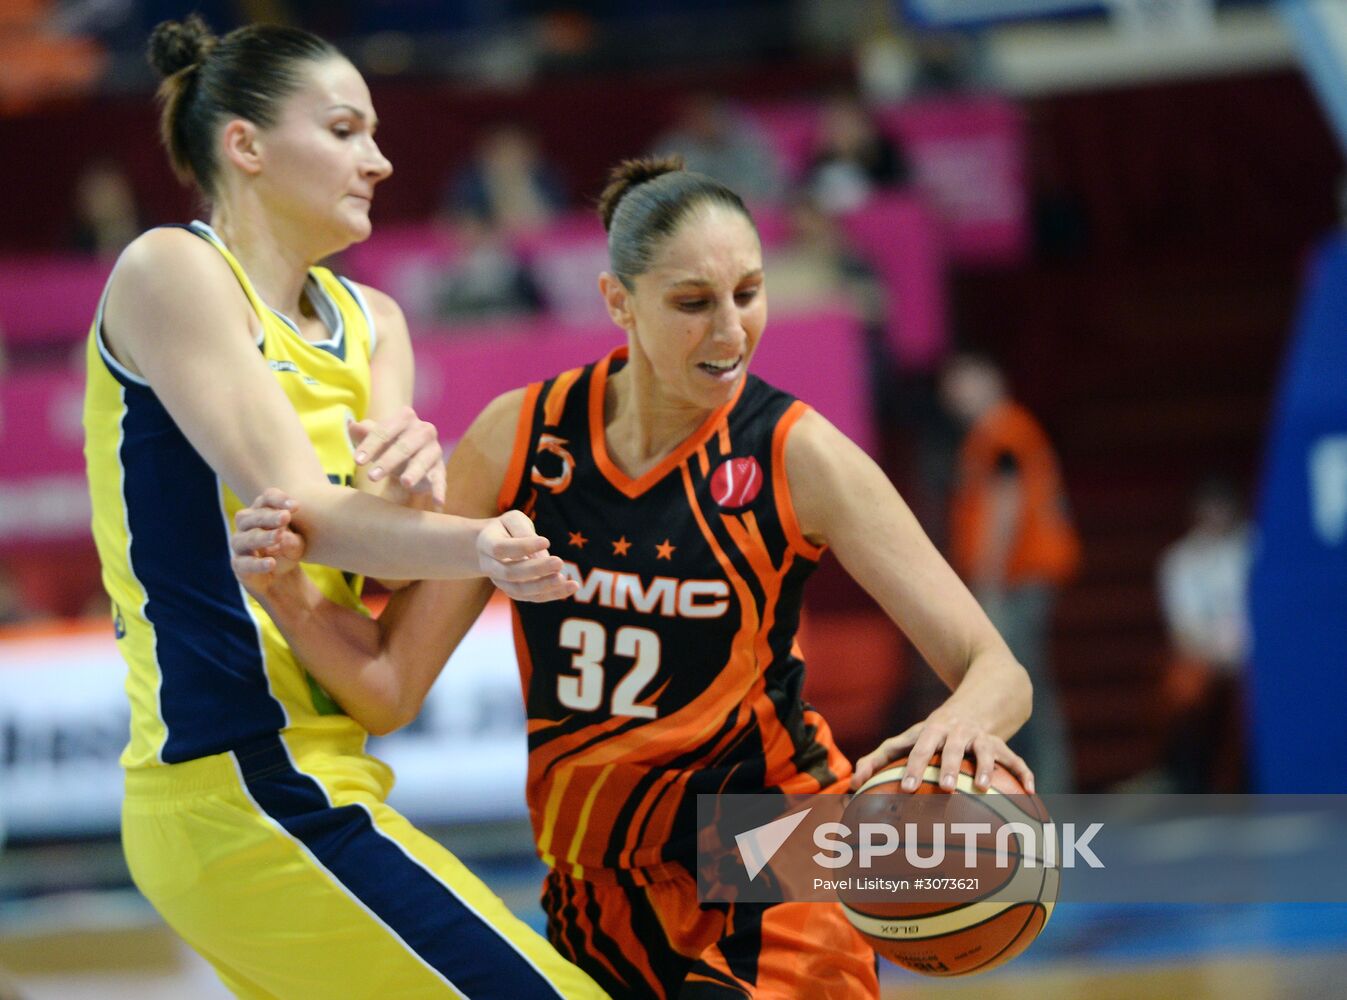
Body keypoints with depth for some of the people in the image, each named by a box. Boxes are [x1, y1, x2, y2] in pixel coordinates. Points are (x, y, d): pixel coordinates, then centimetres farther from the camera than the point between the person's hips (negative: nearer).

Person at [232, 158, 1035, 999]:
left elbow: (996, 669, -14)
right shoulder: (518, 439, -4)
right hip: (598, 898, 4)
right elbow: (392, 686, 0)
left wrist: (964, 722, -37)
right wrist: (288, 590, -20)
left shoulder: (796, 455, -12)